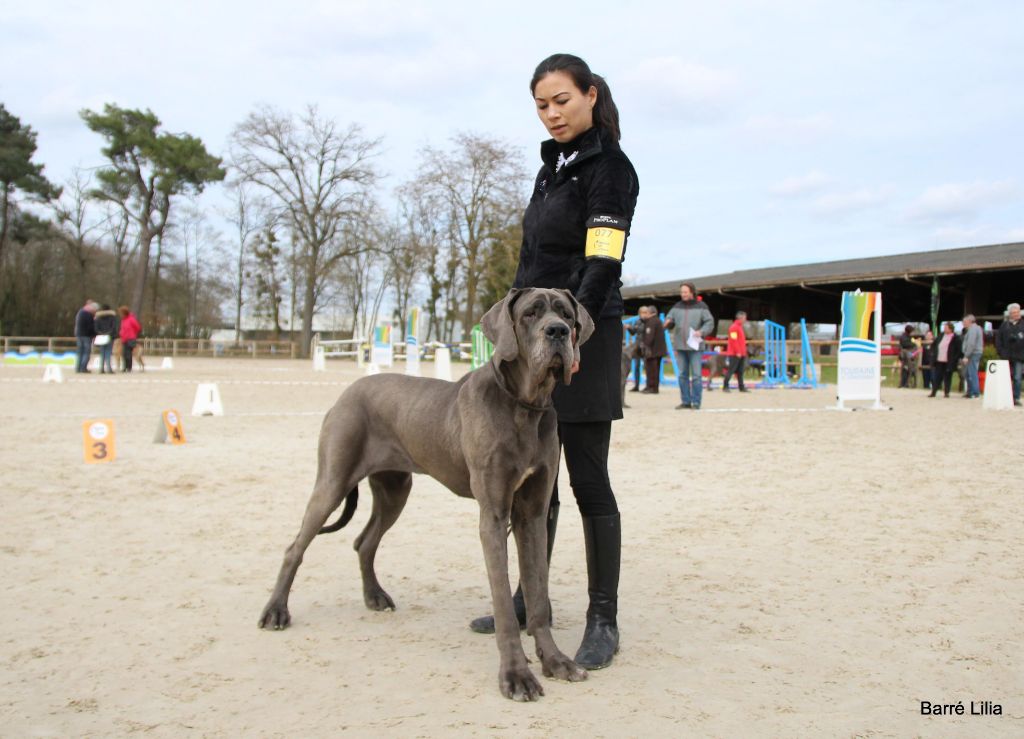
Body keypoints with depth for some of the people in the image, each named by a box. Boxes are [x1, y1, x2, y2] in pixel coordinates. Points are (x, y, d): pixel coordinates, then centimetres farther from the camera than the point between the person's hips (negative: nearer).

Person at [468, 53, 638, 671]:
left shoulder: (609, 167, -9)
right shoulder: (553, 166, 17)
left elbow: (601, 266, -18)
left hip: (584, 339, -8)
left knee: (589, 481, -5)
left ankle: (604, 622, 3)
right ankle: (531, 599, 23)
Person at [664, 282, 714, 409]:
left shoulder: (701, 306, -1)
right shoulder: (677, 307, 10)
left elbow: (710, 323, -3)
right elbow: (669, 319, 12)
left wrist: (701, 332, -20)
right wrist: (668, 323, -12)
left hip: (695, 346, -4)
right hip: (680, 346, 4)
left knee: (696, 375, -5)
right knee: (682, 375, 6)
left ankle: (696, 403, -2)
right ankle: (685, 401, 12)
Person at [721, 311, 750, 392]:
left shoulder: (740, 327, 19)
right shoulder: (734, 327, -11)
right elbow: (733, 340, -18)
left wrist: (744, 352, 18)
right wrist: (737, 352, -21)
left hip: (741, 354, 9)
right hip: (735, 354, -9)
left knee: (740, 371, 8)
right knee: (731, 370, -8)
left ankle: (742, 387, 10)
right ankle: (725, 387, -4)